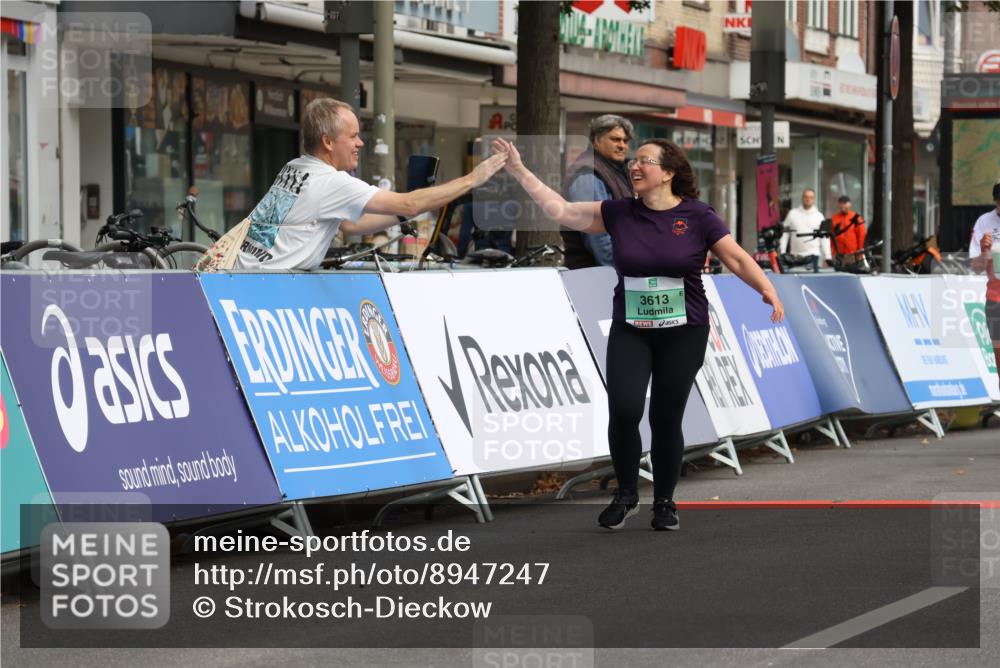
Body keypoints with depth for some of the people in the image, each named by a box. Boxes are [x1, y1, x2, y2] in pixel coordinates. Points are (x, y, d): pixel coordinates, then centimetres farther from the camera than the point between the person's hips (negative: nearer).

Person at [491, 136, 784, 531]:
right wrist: (519, 172, 0)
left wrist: (767, 290, -23)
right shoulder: (619, 213, 1)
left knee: (666, 419, 1)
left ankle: (664, 503, 21)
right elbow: (561, 211, 4)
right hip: (629, 331, 2)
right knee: (624, 411, -13)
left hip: (683, 333, -2)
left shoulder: (697, 216, -6)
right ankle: (626, 495, 9)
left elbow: (738, 259, -7)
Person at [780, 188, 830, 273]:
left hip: (812, 254, -1)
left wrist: (827, 257, -1)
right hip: (795, 255, 1)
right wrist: (782, 252, -1)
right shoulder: (792, 214, 8)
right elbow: (785, 233, 7)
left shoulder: (819, 216, 7)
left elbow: (824, 238, 6)